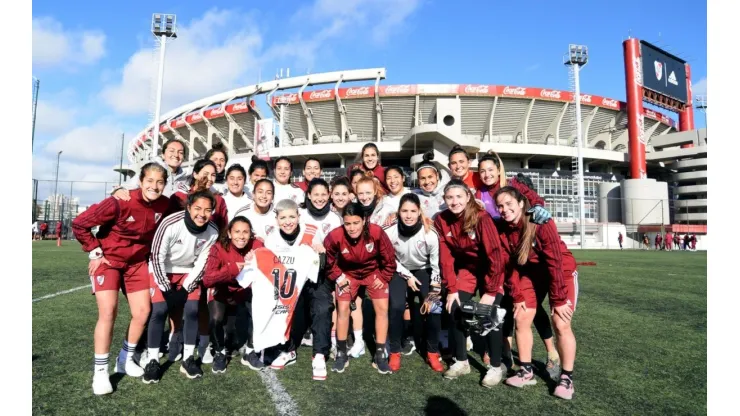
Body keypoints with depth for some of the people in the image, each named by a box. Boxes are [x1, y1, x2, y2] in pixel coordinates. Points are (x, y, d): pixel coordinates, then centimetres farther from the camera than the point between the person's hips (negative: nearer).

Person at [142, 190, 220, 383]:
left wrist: (186, 288, -11)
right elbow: (157, 256, -21)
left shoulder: (213, 232, -22)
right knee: (159, 311, -13)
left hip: (188, 271, 2)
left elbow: (202, 262, -10)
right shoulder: (170, 224, -31)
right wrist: (166, 288, -18)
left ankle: (188, 359, 5)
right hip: (161, 269, -2)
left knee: (192, 310, -9)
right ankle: (153, 361, 2)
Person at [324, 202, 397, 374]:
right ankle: (341, 353, 16)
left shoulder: (376, 232, -32)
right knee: (343, 309, -4)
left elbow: (389, 258, -14)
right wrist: (337, 277, -10)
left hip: (374, 272, 0)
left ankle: (380, 355, 8)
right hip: (347, 273, 0)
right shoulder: (335, 236, -31)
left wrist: (383, 277, -10)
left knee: (382, 308, -6)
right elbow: (327, 259, -8)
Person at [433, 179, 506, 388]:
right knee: (455, 310, -4)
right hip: (467, 268, 4)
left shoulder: (481, 218, -28)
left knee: (489, 314, -12)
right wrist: (451, 289, -11)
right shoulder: (441, 220, -14)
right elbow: (445, 257, -10)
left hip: (491, 269, -4)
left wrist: (491, 291, -24)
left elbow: (495, 255, -26)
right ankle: (461, 362, 14)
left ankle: (496, 367, 6)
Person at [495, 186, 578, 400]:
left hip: (562, 272, -5)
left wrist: (559, 299, -25)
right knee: (521, 319, -1)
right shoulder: (502, 230, -14)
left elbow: (555, 261, -28)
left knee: (561, 325, -10)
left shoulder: (541, 223, -30)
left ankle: (566, 377, 7)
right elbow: (510, 265, -7)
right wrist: (517, 296, -9)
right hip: (531, 273, 5)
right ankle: (526, 371, 14)